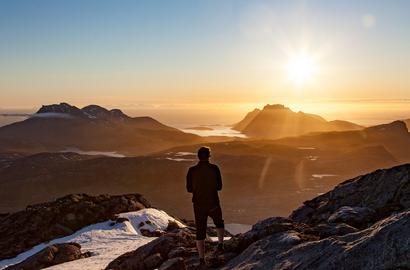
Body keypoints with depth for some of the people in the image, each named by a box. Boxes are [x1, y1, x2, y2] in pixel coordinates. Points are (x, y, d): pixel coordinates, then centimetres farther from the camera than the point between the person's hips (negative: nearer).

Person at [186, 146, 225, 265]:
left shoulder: (192, 170, -7)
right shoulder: (214, 168, -9)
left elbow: (189, 189, -1)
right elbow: (219, 187, -3)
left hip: (199, 205, 1)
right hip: (213, 204, 0)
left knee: (200, 232, 10)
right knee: (219, 223, 29)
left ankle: (202, 259, 9)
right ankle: (220, 244, 16)